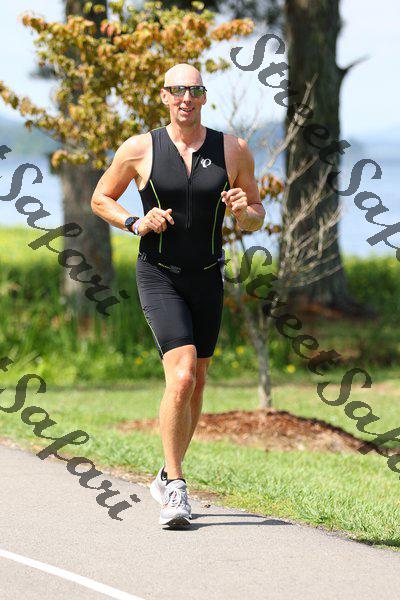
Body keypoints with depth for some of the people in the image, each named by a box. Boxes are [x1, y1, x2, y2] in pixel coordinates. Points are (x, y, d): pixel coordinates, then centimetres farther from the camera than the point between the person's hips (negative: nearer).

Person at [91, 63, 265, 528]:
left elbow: (256, 218, 8)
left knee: (196, 381, 12)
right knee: (181, 377, -20)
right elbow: (100, 198, 7)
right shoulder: (140, 149, -5)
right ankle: (175, 490, -11)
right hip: (158, 276, -4)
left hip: (207, 279, 4)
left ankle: (167, 477, 33)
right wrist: (136, 224, -11)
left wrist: (243, 211, -16)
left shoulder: (233, 151, 1)